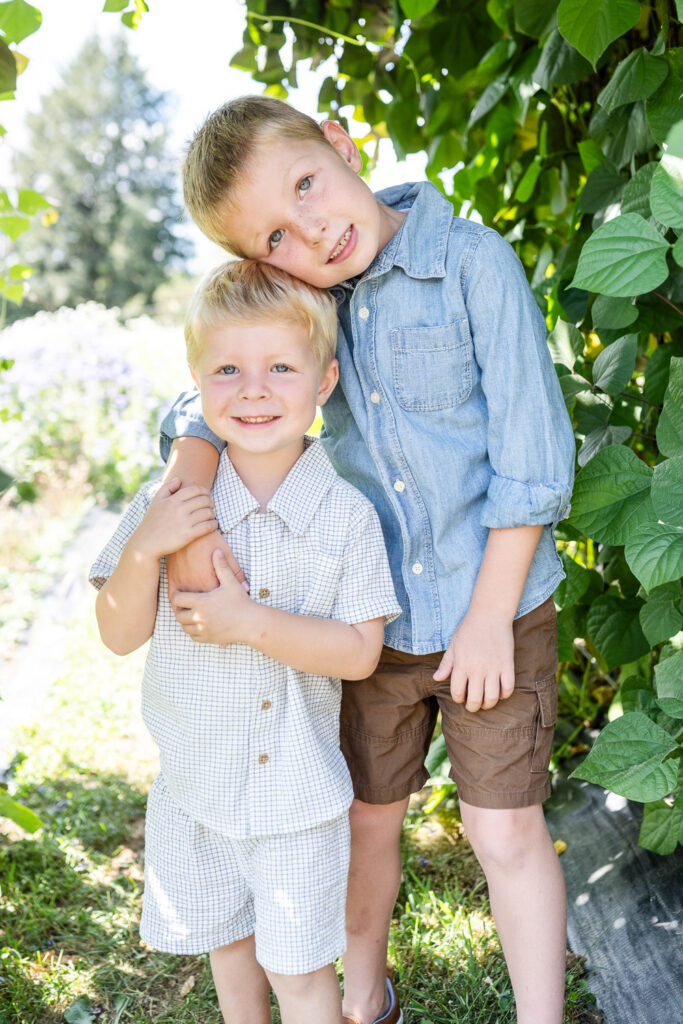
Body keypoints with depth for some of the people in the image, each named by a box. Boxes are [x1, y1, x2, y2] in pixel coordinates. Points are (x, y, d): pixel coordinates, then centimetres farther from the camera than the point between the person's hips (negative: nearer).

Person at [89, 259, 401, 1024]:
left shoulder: (346, 516, -14)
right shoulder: (171, 504, -9)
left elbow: (359, 650, -14)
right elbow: (120, 634, -7)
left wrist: (254, 622, -26)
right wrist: (143, 550, -24)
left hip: (300, 790, -3)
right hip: (195, 784, 3)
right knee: (227, 940, 24)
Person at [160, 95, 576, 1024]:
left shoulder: (476, 261, -14)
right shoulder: (307, 300, -2)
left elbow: (531, 452, -15)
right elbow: (210, 403, -4)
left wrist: (489, 616, -14)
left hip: (493, 607, -4)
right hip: (373, 619, 4)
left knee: (507, 833, 3)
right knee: (369, 814, 17)